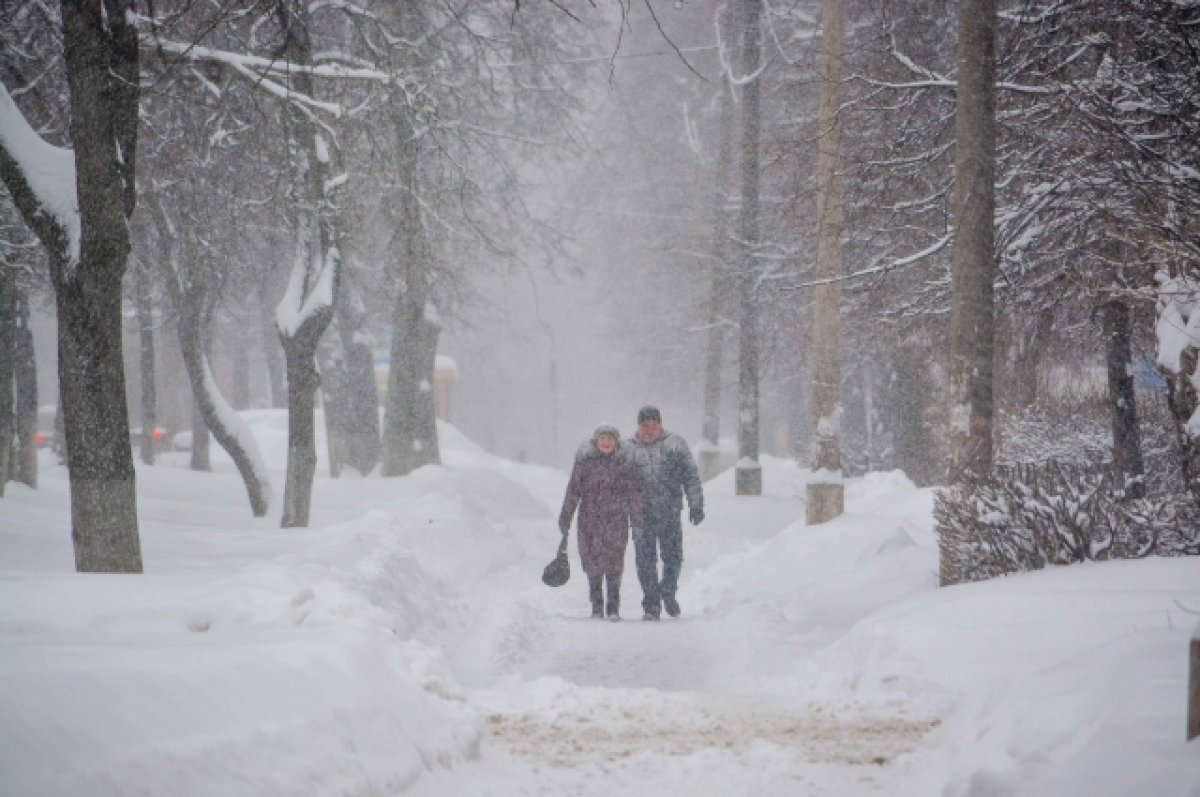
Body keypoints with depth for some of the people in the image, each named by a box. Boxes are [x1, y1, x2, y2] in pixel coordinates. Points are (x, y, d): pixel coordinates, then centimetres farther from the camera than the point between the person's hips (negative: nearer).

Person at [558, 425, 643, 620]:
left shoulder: (624, 463, 3)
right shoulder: (584, 462, 3)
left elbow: (634, 493, 2)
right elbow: (573, 492, 4)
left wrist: (636, 520, -5)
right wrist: (565, 518, 2)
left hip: (616, 520, -1)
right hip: (589, 520, 1)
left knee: (614, 561, -6)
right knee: (592, 561, 2)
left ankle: (613, 607, 2)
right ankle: (597, 606, 16)